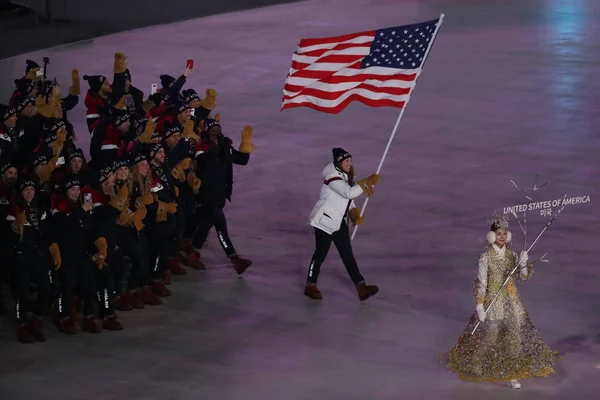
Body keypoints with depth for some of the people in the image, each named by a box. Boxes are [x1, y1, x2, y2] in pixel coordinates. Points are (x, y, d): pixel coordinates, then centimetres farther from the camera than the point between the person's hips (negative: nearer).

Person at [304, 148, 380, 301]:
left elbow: (348, 198, 17)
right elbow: (349, 193, -34)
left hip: (339, 221, 9)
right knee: (321, 253, 0)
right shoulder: (332, 177, -21)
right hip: (324, 220, -9)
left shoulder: (346, 176, 9)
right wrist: (367, 183, -32)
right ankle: (310, 286, 17)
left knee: (347, 254, 4)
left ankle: (361, 288, 0)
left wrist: (355, 214, 2)